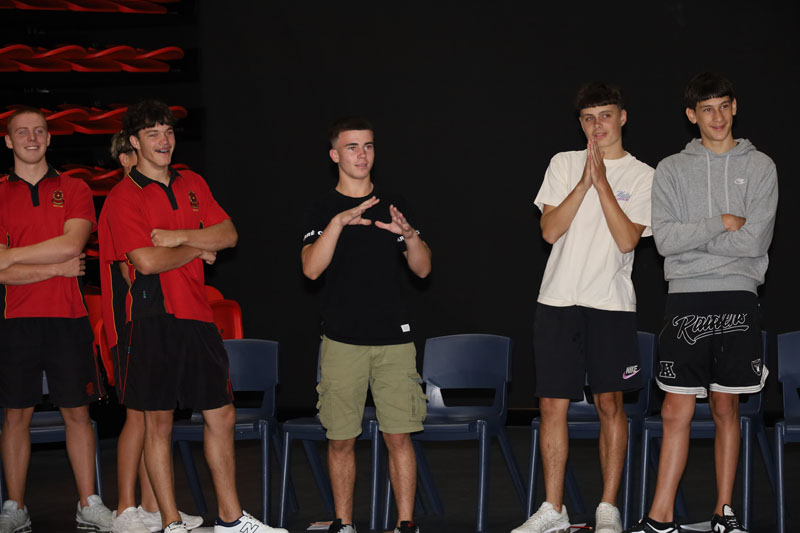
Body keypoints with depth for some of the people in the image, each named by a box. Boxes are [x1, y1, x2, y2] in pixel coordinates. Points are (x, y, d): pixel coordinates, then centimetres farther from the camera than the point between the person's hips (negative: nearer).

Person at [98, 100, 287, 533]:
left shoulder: (192, 185, 15)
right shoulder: (123, 197, -5)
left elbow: (228, 234, 4)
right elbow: (147, 261, -16)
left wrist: (178, 237, -9)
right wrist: (197, 250, -2)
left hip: (197, 316, 6)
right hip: (154, 317, -6)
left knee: (222, 415, 10)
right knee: (158, 421, 1)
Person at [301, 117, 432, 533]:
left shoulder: (393, 205, 11)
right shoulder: (323, 210, 3)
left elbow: (422, 269, 9)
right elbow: (311, 268, -12)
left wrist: (410, 236, -12)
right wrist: (338, 223, -25)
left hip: (394, 338, 1)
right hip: (342, 341, -1)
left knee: (399, 436, -2)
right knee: (341, 439, 3)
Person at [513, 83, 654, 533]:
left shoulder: (643, 177, 3)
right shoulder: (564, 164, 9)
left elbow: (627, 240, -10)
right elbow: (550, 230, -2)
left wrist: (602, 181, -13)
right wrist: (584, 182, -11)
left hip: (612, 302, -2)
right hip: (559, 300, 2)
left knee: (610, 402, 1)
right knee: (553, 404, 2)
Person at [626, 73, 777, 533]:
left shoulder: (760, 167, 6)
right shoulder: (672, 170, 9)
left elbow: (755, 239, -7)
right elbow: (665, 237, -5)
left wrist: (691, 237, -5)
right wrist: (722, 224, -9)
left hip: (738, 297, 0)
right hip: (686, 299, 0)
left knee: (726, 409, 6)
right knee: (677, 412, -2)